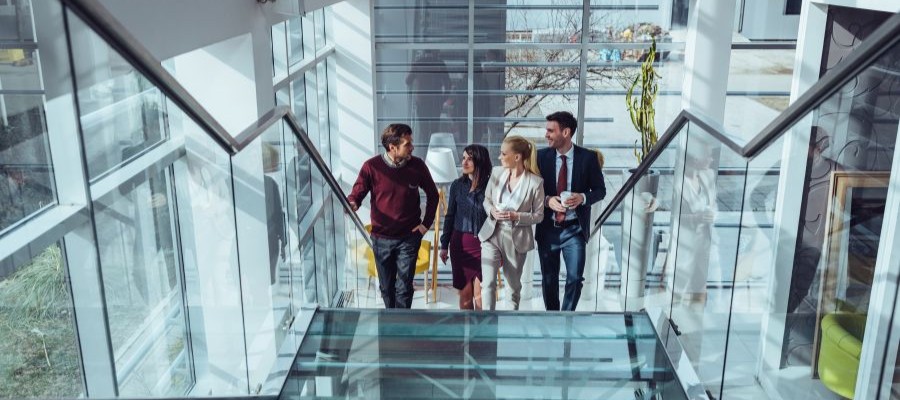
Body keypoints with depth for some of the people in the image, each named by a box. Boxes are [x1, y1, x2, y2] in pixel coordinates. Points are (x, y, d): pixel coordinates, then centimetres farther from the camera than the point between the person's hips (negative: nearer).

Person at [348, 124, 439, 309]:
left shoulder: (417, 165, -8)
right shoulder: (372, 166, -13)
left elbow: (432, 194, 7)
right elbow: (357, 193, -6)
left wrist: (426, 223, 2)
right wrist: (352, 203, -29)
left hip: (409, 238, -1)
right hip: (381, 238, 1)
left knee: (404, 287, -2)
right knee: (386, 286, 16)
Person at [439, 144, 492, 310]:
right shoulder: (457, 185, 3)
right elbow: (450, 216, 9)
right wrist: (444, 245, 9)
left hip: (483, 244, -3)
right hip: (460, 243, 3)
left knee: (480, 294, -3)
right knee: (465, 293, 8)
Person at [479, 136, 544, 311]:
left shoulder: (535, 182, -14)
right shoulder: (497, 172, -3)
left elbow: (538, 215, -6)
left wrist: (516, 216, -21)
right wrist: (492, 210, -12)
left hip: (516, 238, -2)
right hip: (491, 234, 2)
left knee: (514, 282, 18)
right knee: (488, 283, -6)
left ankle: (514, 307, 47)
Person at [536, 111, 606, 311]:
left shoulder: (588, 157, -5)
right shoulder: (542, 156, -1)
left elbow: (600, 190, 2)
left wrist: (583, 197, -19)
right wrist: (547, 200, -15)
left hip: (574, 229, -1)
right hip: (547, 228, 2)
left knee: (575, 278, -3)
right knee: (548, 279, 12)